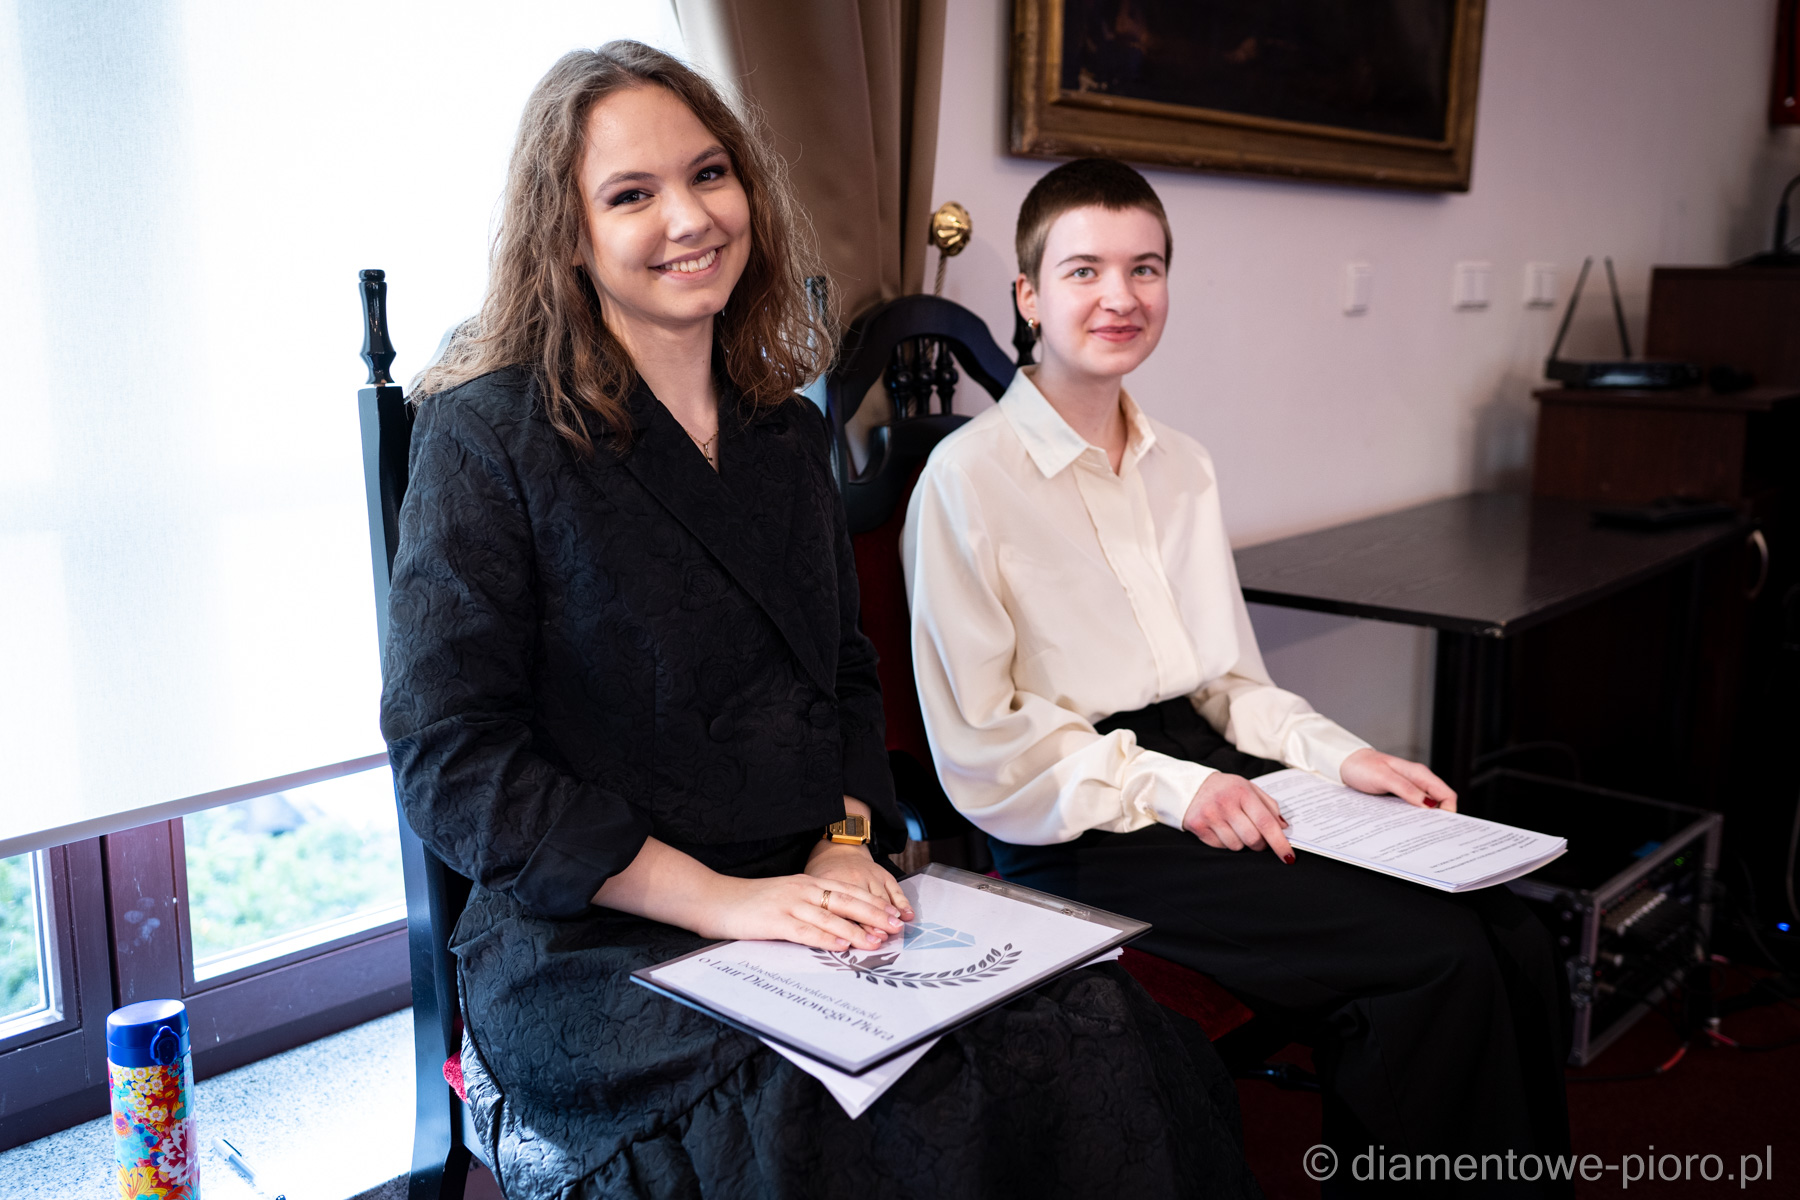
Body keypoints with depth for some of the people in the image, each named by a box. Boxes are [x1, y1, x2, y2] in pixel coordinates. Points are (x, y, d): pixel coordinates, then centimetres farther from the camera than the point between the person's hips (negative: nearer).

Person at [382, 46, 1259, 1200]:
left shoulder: (789, 431, 12)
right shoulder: (489, 436, -6)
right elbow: (450, 760, -11)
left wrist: (848, 843, -2)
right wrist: (724, 899, -17)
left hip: (817, 918, 5)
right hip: (597, 954, -5)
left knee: (1123, 1044, -18)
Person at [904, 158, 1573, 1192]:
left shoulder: (1185, 467, 15)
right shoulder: (969, 477, -8)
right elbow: (982, 748, -9)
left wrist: (1340, 756, 3)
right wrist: (1165, 787, -17)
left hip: (1206, 776, 7)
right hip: (1077, 832, -7)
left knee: (1516, 946, -12)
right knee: (1437, 962, -20)